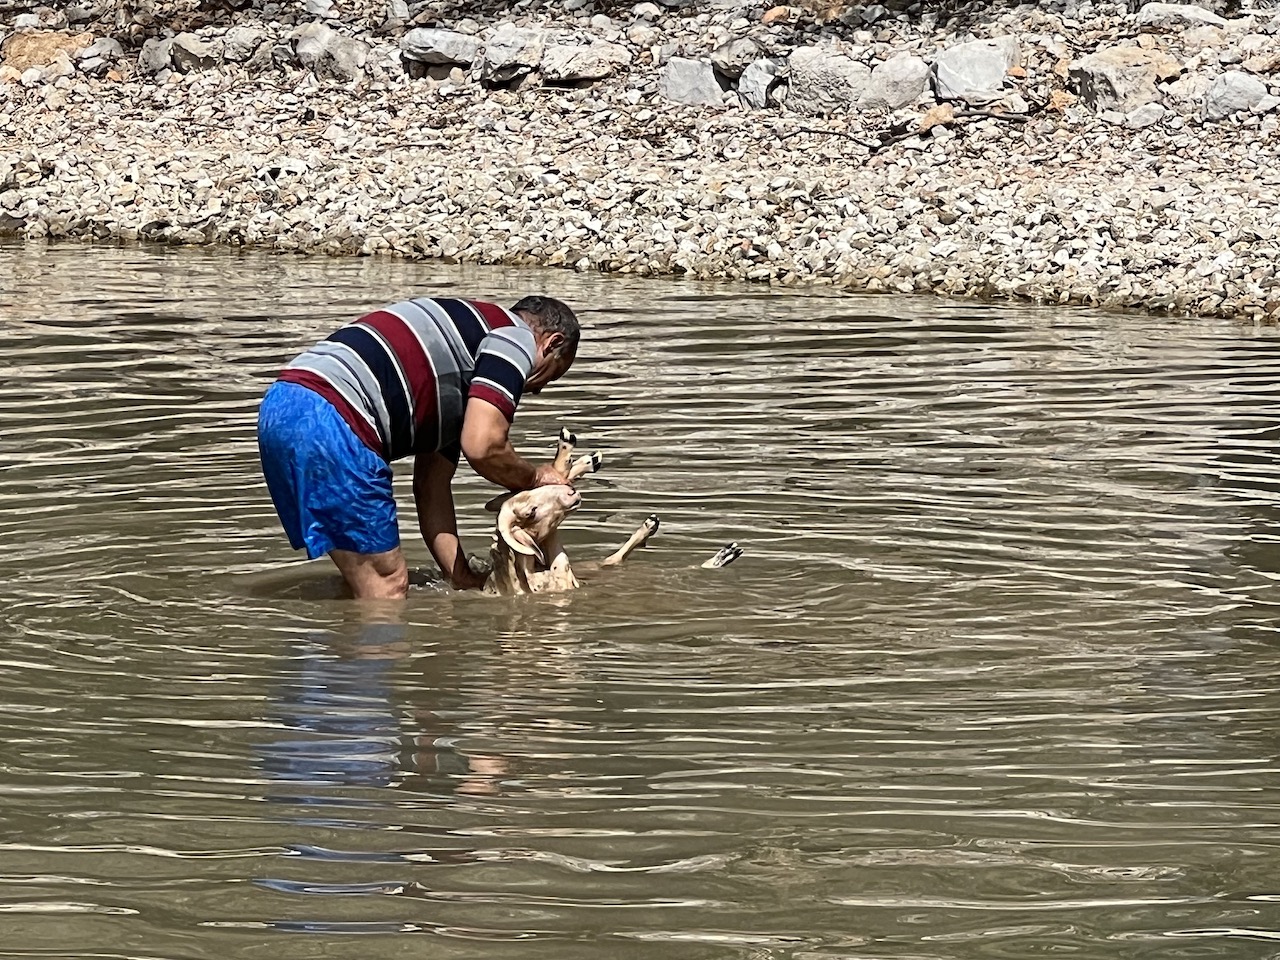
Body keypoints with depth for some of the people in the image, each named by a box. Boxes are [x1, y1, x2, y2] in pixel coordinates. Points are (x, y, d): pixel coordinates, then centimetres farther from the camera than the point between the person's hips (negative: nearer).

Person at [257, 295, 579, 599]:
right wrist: (535, 478, 12)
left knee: (369, 587, 18)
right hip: (328, 422, -10)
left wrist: (464, 580, 28)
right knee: (388, 585, -3)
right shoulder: (515, 338, 5)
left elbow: (431, 484, 31)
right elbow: (482, 447, -9)